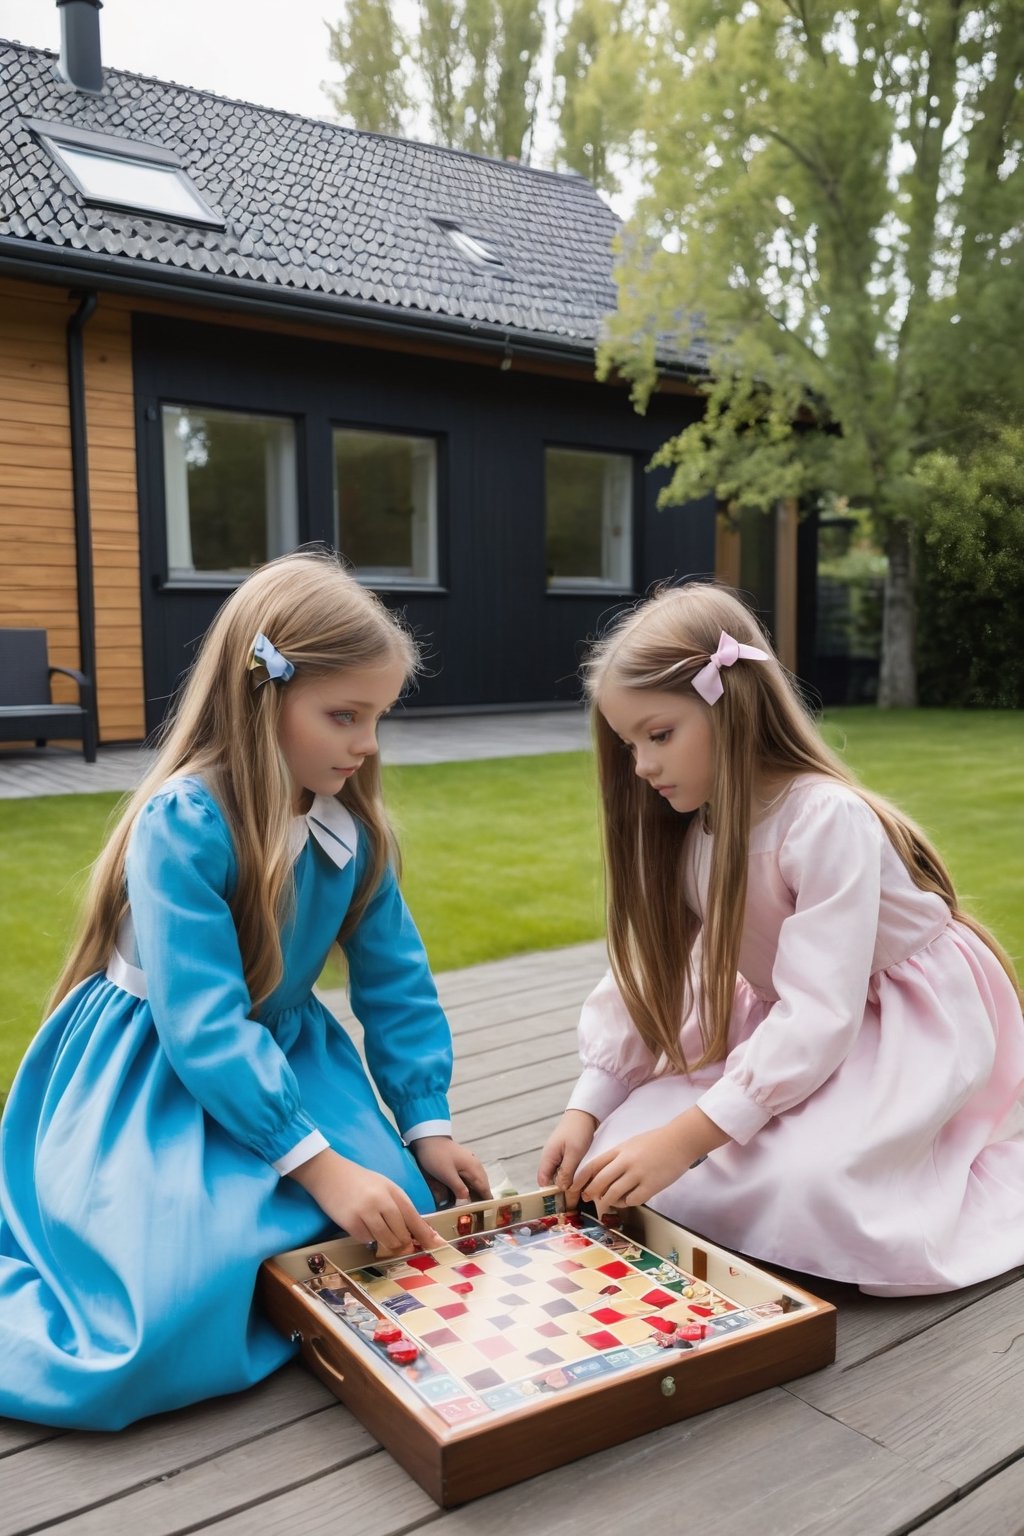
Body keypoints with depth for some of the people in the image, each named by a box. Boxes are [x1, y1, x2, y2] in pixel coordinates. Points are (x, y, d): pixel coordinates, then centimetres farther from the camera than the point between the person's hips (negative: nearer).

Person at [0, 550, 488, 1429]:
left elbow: (396, 982, 3)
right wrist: (319, 1164, -31)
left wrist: (427, 1124, -3)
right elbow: (201, 1024, -28)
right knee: (171, 1326, -22)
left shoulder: (354, 827, -4)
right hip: (151, 1084, -6)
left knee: (400, 1220, -11)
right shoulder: (184, 821, -24)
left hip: (281, 1055, 6)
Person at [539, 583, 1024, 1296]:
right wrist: (588, 1109, -13)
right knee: (624, 1154, -11)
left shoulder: (828, 818, -29)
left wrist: (686, 1137, -36)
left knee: (799, 1182, -32)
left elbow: (820, 1014, -32)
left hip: (906, 1028, -6)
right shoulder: (689, 829, -4)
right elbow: (645, 972, -3)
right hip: (787, 1026, 7)